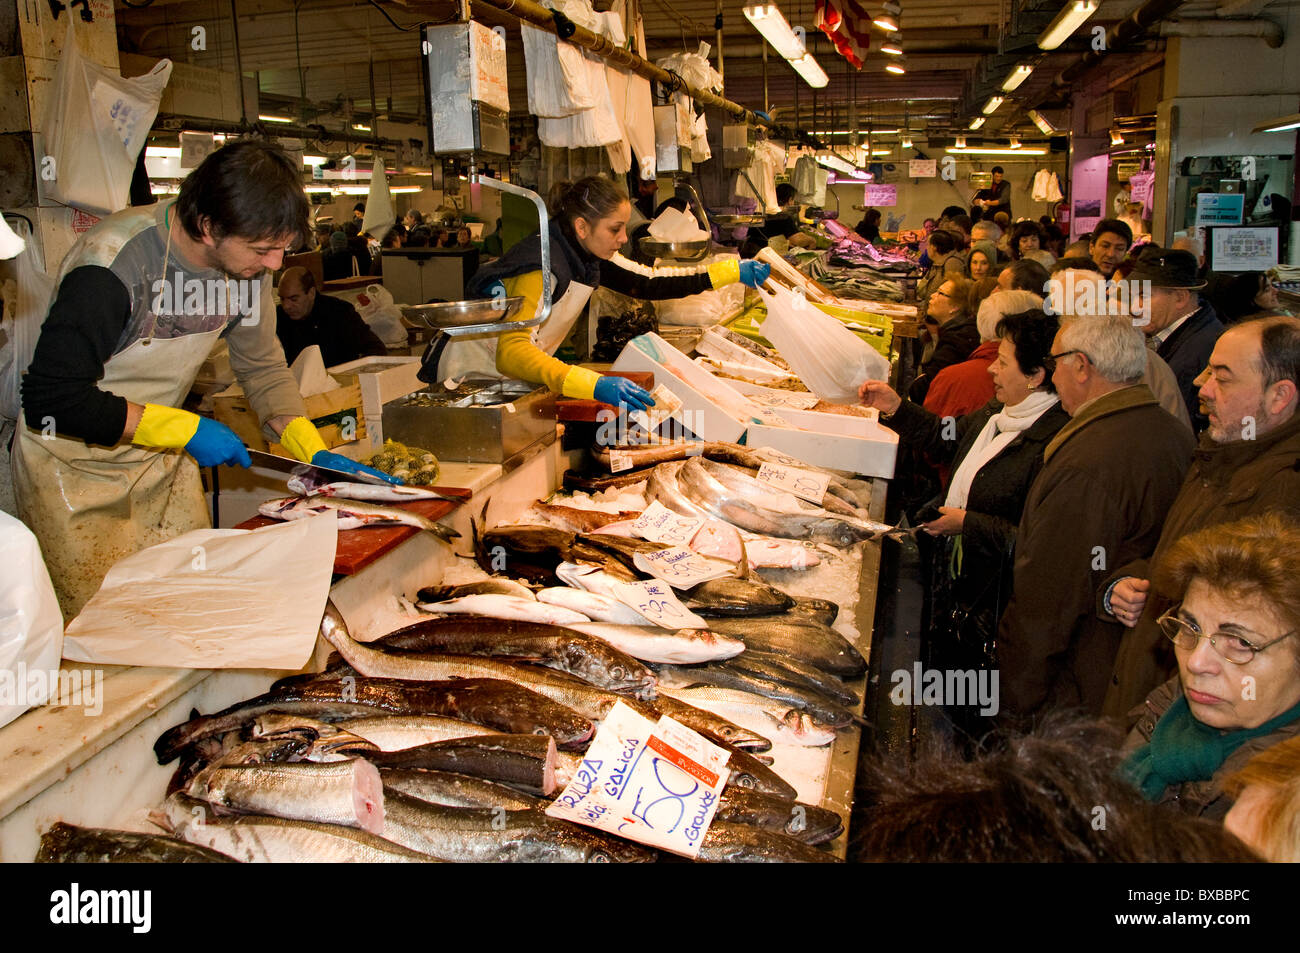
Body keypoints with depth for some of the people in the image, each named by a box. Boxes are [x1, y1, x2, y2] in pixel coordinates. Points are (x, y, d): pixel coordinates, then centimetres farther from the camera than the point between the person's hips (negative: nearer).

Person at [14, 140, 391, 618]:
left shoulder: (247, 260, -9)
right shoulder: (110, 267, -30)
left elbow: (263, 368, 4)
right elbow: (50, 399, -28)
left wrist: (313, 450, -10)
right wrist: (186, 429, -28)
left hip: (163, 453, 6)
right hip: (75, 465, -6)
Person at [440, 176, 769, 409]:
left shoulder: (590, 254, -6)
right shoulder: (542, 265, -31)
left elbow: (648, 283, 4)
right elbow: (510, 353, -43)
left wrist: (732, 271, 0)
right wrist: (594, 384, -56)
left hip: (514, 377, 7)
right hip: (476, 376, -7)